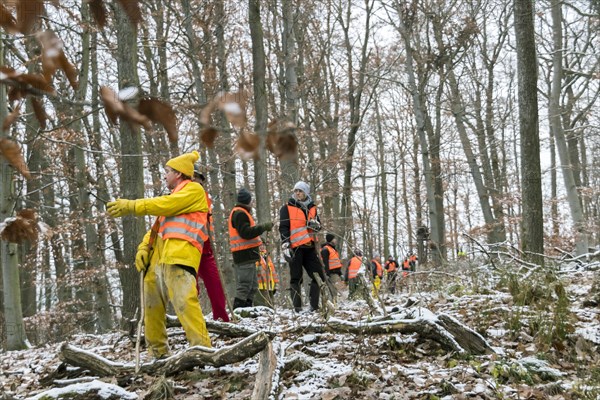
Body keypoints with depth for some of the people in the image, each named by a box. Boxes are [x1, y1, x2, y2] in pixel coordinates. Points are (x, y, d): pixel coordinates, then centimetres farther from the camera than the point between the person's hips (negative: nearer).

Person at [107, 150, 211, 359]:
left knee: (184, 301, -22)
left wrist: (130, 206, -6)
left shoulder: (194, 190, 5)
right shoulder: (174, 196, 33)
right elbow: (158, 225, 25)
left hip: (180, 254, -9)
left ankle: (202, 348, -24)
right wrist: (143, 247, 8)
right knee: (152, 305, 9)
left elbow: (164, 205, -9)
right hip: (159, 256, 10)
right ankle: (159, 354, 19)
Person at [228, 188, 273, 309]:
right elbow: (246, 232, -21)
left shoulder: (240, 212, 23)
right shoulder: (240, 213, -11)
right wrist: (264, 227, -18)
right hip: (245, 255, -11)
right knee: (244, 286, -13)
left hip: (247, 255, 11)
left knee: (252, 286, 14)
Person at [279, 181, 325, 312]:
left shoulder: (311, 208, 17)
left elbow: (318, 226, 22)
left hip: (309, 247, 5)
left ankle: (314, 305, 10)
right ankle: (297, 307, 0)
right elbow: (283, 228, -4)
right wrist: (285, 245, -15)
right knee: (296, 278, -2)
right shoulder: (287, 208, 3)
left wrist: (316, 224, -3)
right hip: (295, 247, -5)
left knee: (318, 276, 2)